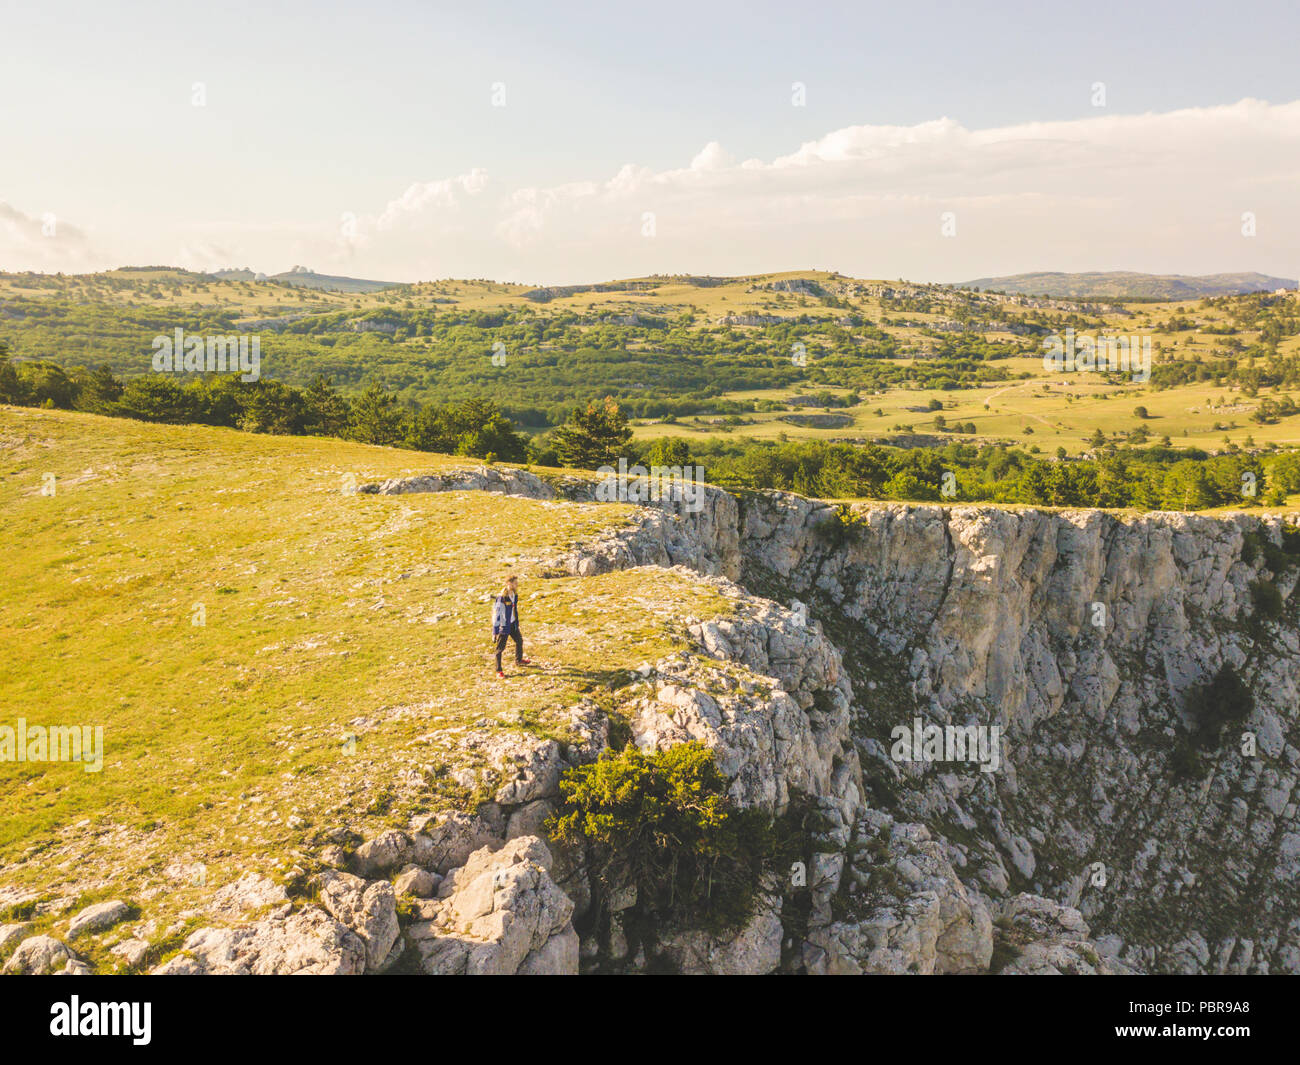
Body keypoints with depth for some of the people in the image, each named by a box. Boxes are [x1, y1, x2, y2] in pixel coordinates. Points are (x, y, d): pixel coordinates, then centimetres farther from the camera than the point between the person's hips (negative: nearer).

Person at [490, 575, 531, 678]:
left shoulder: (515, 595, -1)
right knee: (500, 648, 2)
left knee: (519, 640, 24)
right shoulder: (502, 598, -26)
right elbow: (496, 614, -22)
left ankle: (519, 660, 49)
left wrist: (517, 623, 22)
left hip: (513, 624, 8)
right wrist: (495, 631, -20)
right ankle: (498, 670, 14)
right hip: (504, 626, -8)